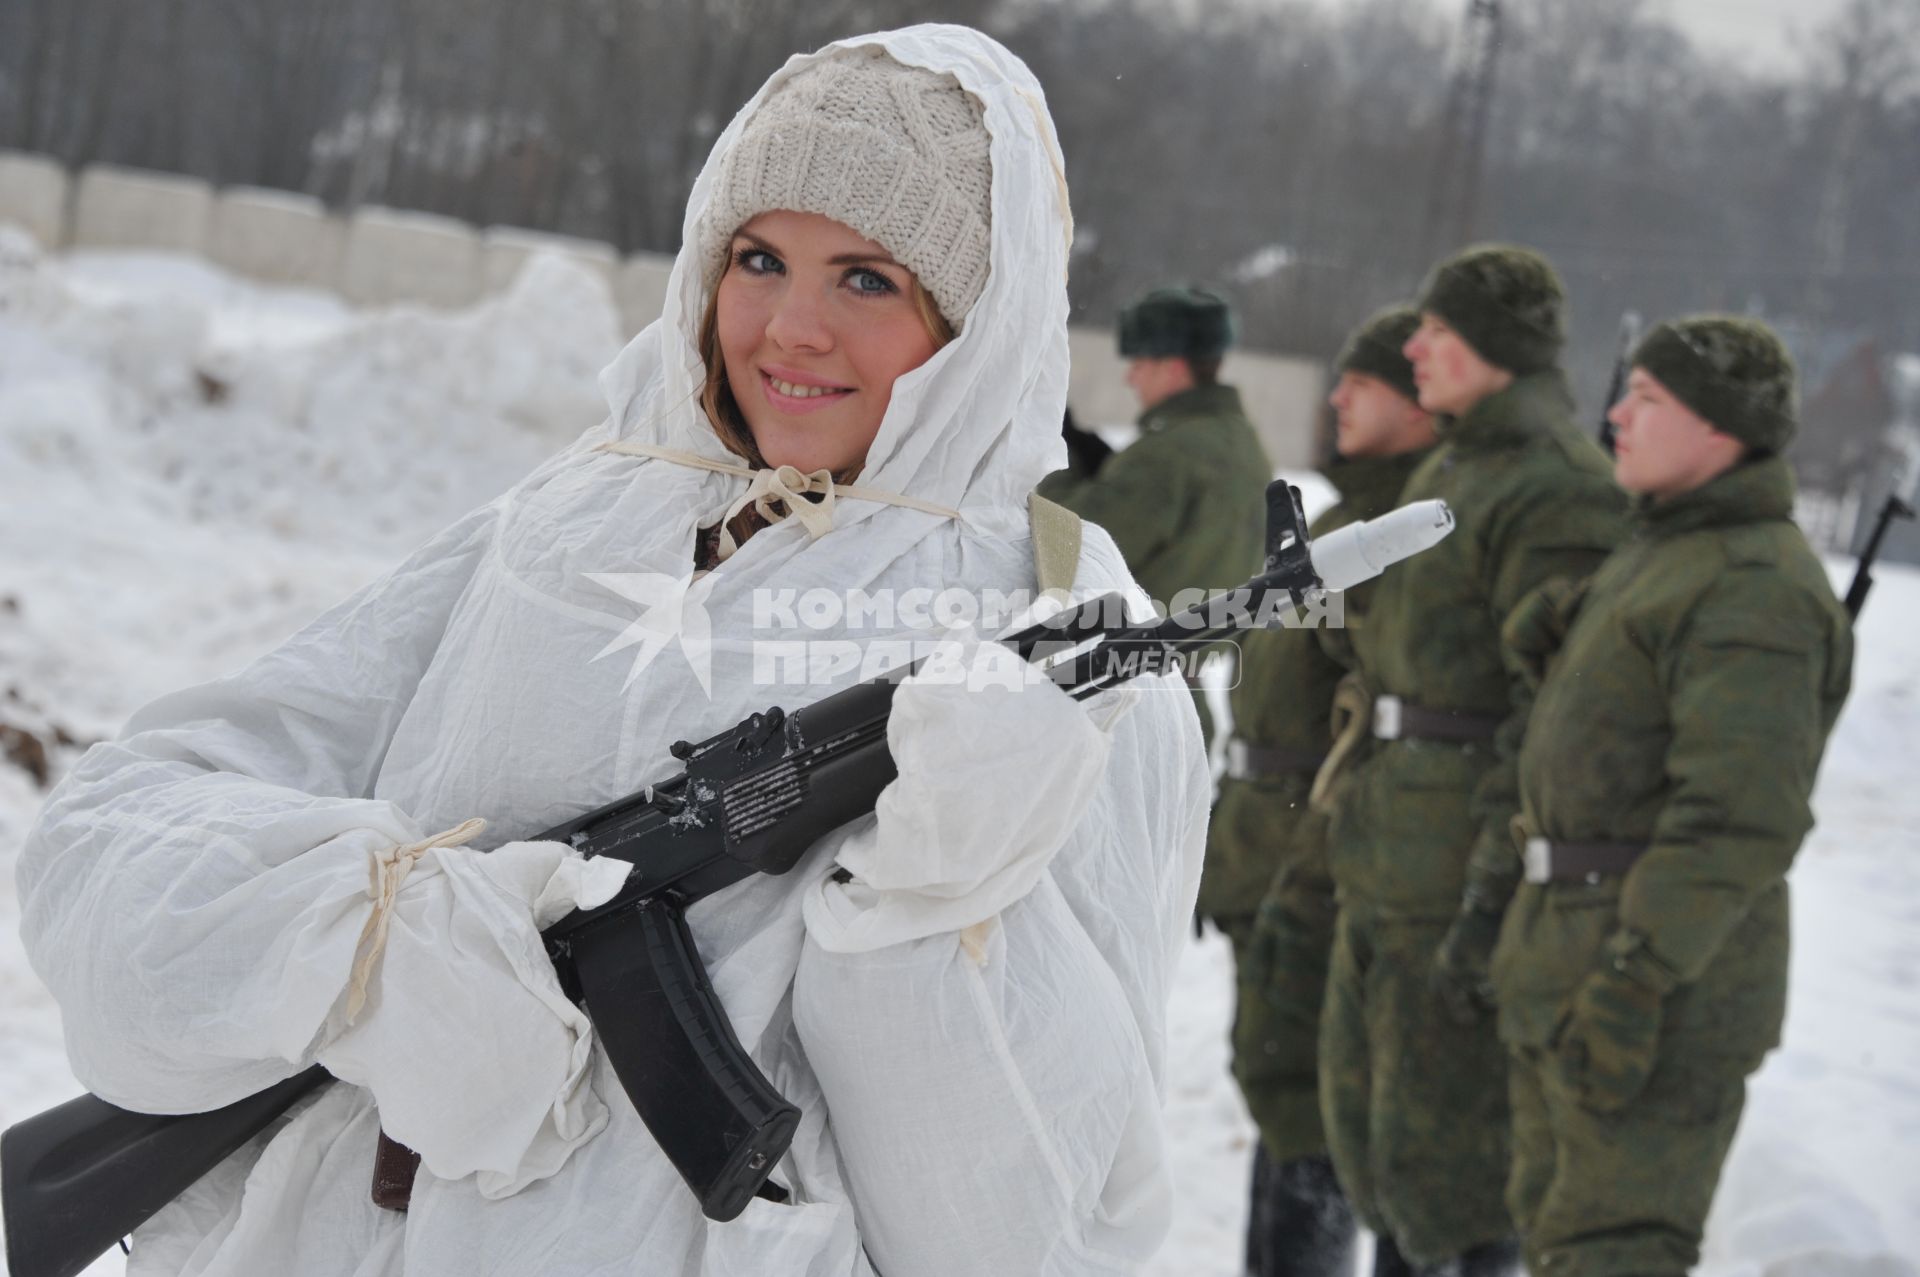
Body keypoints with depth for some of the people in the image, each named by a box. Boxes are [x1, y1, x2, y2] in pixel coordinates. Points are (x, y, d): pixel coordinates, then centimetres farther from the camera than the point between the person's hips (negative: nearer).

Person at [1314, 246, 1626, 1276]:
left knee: (1446, 1126, -4)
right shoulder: (1451, 472, 15)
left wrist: (1493, 899, -24)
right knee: (1364, 1095, 17)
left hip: (1474, 850, -10)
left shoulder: (1559, 495, -17)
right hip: (1389, 853, 10)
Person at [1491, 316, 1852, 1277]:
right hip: (1576, 954, 10)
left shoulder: (1757, 588, -17)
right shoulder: (1663, 557, 17)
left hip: (1664, 977, -10)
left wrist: (1636, 980, -28)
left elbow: (1740, 814, -25)